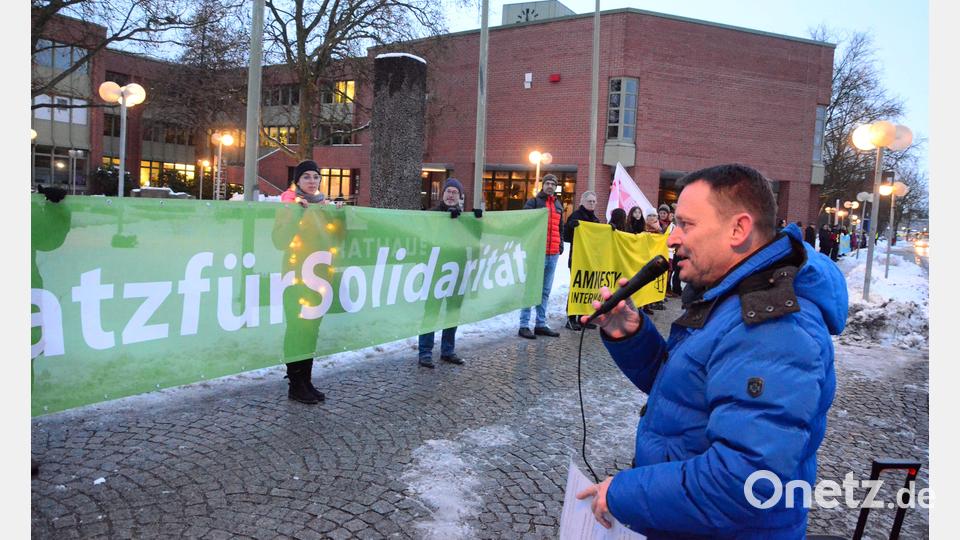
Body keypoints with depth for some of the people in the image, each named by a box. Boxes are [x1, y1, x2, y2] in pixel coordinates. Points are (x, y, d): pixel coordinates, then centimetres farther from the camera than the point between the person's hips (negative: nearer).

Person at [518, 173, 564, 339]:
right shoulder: (533, 202, -1)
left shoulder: (558, 205, 18)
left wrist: (560, 245, 17)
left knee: (545, 291, 11)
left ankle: (541, 324, 18)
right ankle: (524, 326, -3)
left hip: (553, 254, 6)